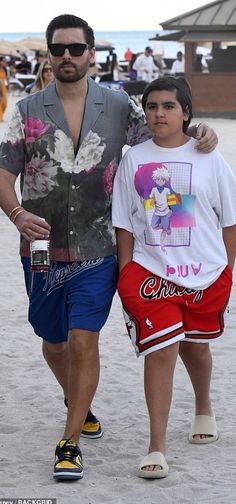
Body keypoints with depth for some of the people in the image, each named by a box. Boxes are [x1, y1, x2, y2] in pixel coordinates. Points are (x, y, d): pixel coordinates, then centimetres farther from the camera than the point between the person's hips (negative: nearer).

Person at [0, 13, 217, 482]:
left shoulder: (118, 105, 1)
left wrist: (198, 133, -6)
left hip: (97, 250, -2)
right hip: (43, 248, 2)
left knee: (83, 340, -11)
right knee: (53, 341, 16)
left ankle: (70, 442, -3)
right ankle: (77, 403, 45)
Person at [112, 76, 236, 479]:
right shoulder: (134, 160, 0)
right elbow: (124, 224, 4)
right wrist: (126, 275, -1)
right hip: (150, 273, -1)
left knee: (194, 345, 19)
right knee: (160, 351, -11)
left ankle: (204, 408, 50)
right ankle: (156, 447, -7)